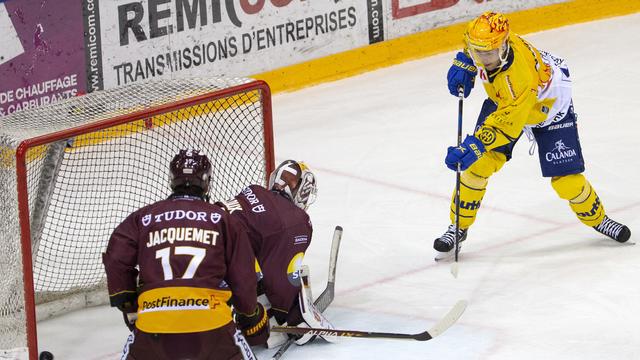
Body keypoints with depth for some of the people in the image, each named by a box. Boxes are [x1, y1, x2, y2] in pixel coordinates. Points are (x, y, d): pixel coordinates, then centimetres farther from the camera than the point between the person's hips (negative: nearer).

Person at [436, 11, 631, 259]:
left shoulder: (520, 76, -45)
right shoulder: (485, 44, -27)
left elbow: (507, 123, -41)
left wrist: (474, 146, -48)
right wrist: (463, 64, -14)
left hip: (549, 106, -5)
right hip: (501, 99, 6)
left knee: (566, 179, -6)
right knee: (477, 164, -11)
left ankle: (597, 219, 24)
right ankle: (459, 227, 3)